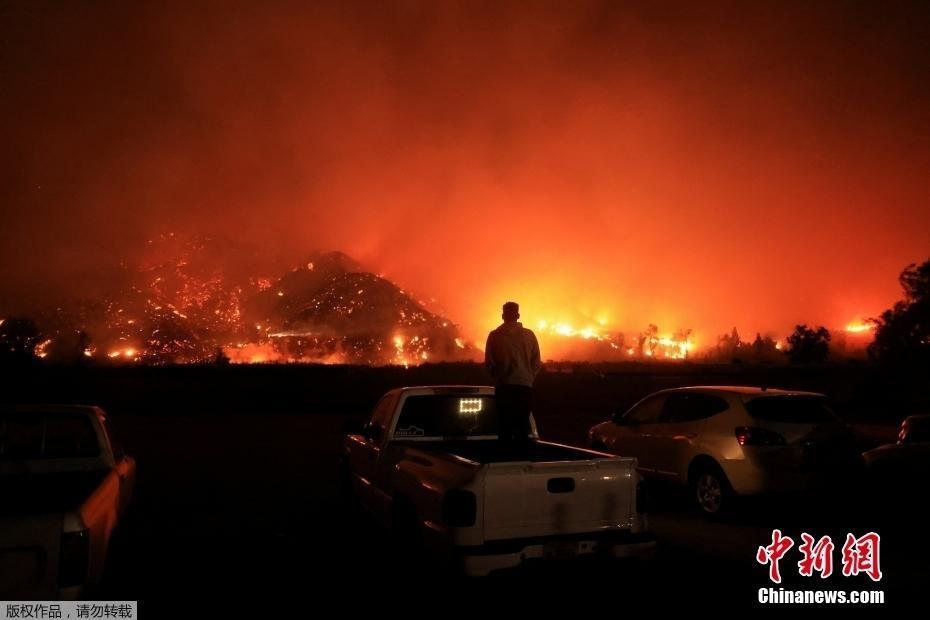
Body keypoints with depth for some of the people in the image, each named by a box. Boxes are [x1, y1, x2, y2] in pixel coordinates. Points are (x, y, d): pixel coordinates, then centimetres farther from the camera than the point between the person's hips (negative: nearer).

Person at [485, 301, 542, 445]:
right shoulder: (529, 335, 0)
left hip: (503, 387, -1)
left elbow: (489, 363, 1)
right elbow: (537, 363, 2)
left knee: (505, 426, 4)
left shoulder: (494, 336, -2)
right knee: (522, 427, 7)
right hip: (525, 386, 1)